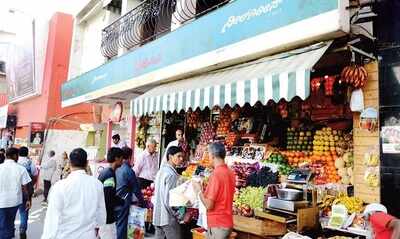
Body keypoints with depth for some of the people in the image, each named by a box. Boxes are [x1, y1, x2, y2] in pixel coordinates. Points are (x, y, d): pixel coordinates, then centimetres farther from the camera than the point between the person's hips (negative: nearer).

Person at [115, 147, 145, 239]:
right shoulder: (129, 171, -15)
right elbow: (136, 189, -8)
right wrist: (142, 202, 5)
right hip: (123, 203, -6)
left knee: (115, 225, 18)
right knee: (121, 226, 5)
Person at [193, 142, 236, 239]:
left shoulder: (216, 174, -21)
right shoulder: (230, 173, 3)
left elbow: (209, 205, -20)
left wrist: (199, 190, -6)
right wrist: (206, 188, 13)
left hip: (217, 225, -8)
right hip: (227, 223, 8)